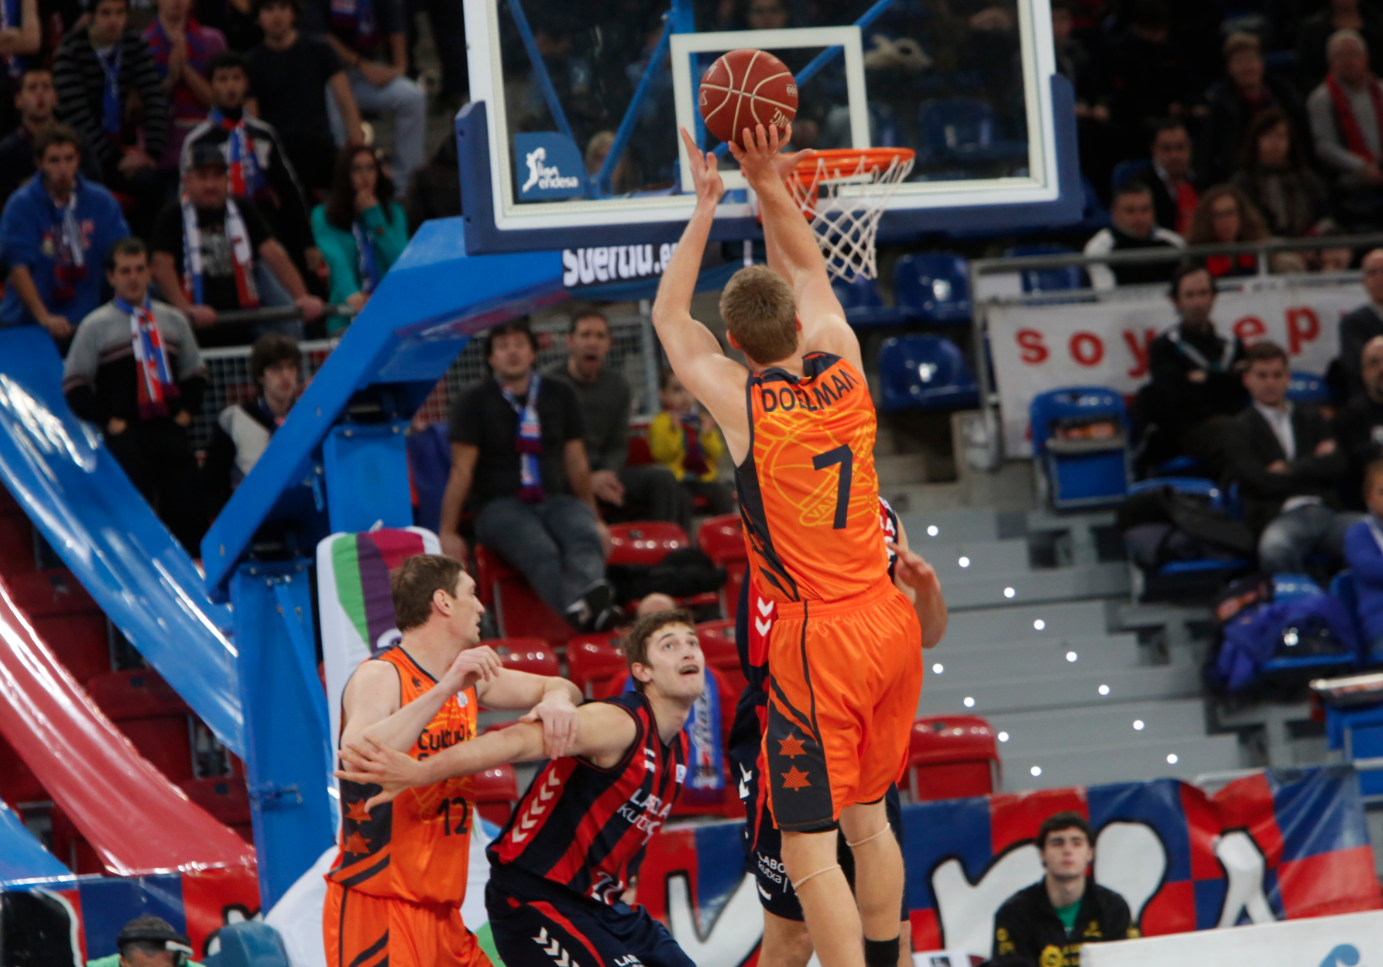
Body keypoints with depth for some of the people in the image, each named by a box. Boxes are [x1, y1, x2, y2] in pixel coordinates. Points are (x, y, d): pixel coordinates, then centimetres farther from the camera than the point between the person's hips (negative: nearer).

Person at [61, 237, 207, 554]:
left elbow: (195, 373, 22)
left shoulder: (173, 321, 13)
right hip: (125, 434, -4)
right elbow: (74, 385, 0)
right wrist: (106, 420, -8)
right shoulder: (95, 326, 0)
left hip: (171, 429, 4)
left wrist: (187, 411, 7)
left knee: (188, 505, 0)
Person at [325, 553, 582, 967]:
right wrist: (445, 690, -35)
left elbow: (556, 686, 23)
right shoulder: (382, 676, -13)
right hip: (375, 911, -9)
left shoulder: (468, 680, 13)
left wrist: (558, 700, -3)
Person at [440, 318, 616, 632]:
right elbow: (461, 470, 2)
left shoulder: (559, 396, 16)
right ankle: (578, 612, -65)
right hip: (501, 507, -3)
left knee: (586, 537, -35)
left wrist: (595, 520, 22)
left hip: (555, 500, 3)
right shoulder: (474, 403, 5)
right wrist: (447, 533, -2)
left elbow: (576, 462, 21)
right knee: (540, 552, -37)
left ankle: (591, 593, -66)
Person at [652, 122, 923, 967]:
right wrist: (771, 187, 16)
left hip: (817, 639, -6)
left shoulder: (739, 397, -10)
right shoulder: (844, 368, 1)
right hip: (890, 625, 6)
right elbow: (809, 272, 21)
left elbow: (670, 315, 9)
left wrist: (705, 208, 13)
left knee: (809, 849, -5)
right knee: (869, 817, 22)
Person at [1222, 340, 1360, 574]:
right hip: (1280, 517, -3)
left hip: (1325, 510, 3)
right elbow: (1264, 482, -2)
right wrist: (1315, 463, 8)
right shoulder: (1238, 428, 13)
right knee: (1274, 549, -42)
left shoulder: (1311, 418, 27)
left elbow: (1338, 464, 11)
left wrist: (1291, 469, 2)